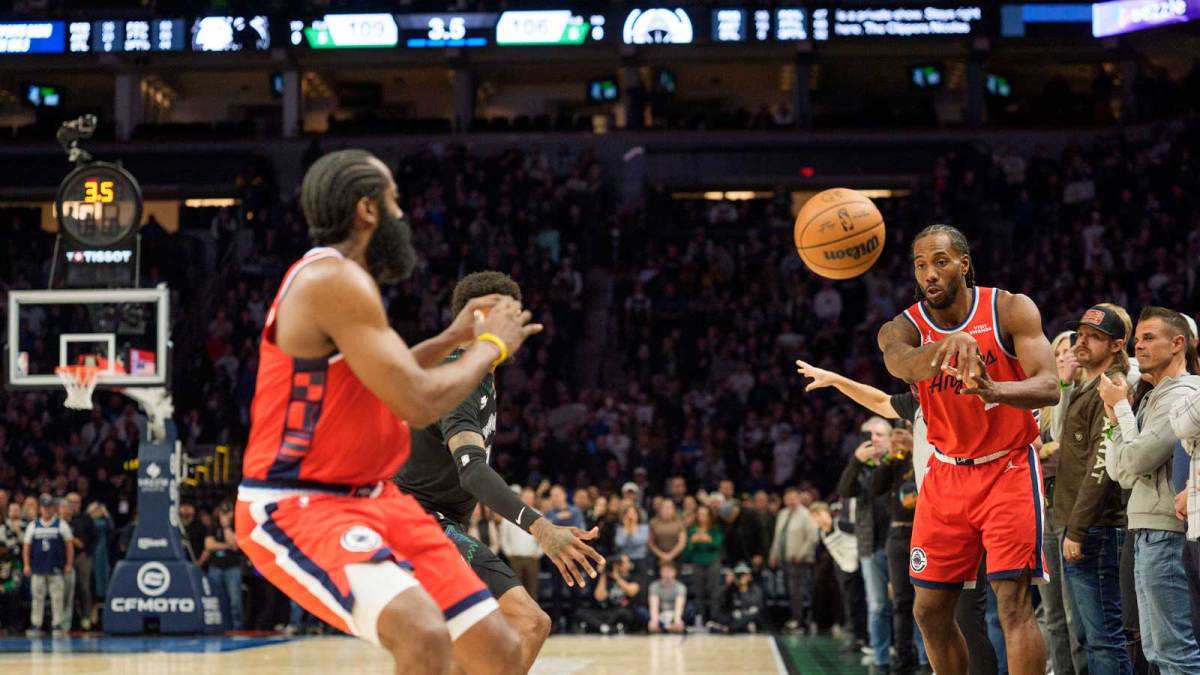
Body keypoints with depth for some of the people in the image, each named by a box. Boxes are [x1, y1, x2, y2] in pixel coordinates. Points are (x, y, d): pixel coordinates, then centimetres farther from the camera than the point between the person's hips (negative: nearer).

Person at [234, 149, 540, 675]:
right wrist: (492, 346, -6)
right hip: (296, 507, -10)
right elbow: (419, 403, -21)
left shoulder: (345, 281, 13)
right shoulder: (334, 280, -18)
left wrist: (449, 341, 24)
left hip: (369, 499, 10)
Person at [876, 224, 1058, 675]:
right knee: (930, 610, 6)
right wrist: (949, 344, -55)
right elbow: (902, 365, -32)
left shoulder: (1011, 309, -10)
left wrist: (993, 390, -44)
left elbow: (1049, 388, -21)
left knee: (1014, 603, -14)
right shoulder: (902, 329, -6)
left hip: (1008, 469, -4)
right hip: (947, 474, 4)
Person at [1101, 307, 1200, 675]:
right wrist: (1117, 418, 3)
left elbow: (1134, 461, -18)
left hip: (1167, 534, -10)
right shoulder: (1152, 398, 18)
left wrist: (1121, 407, -4)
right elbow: (1121, 473, 16)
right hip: (1149, 534, 10)